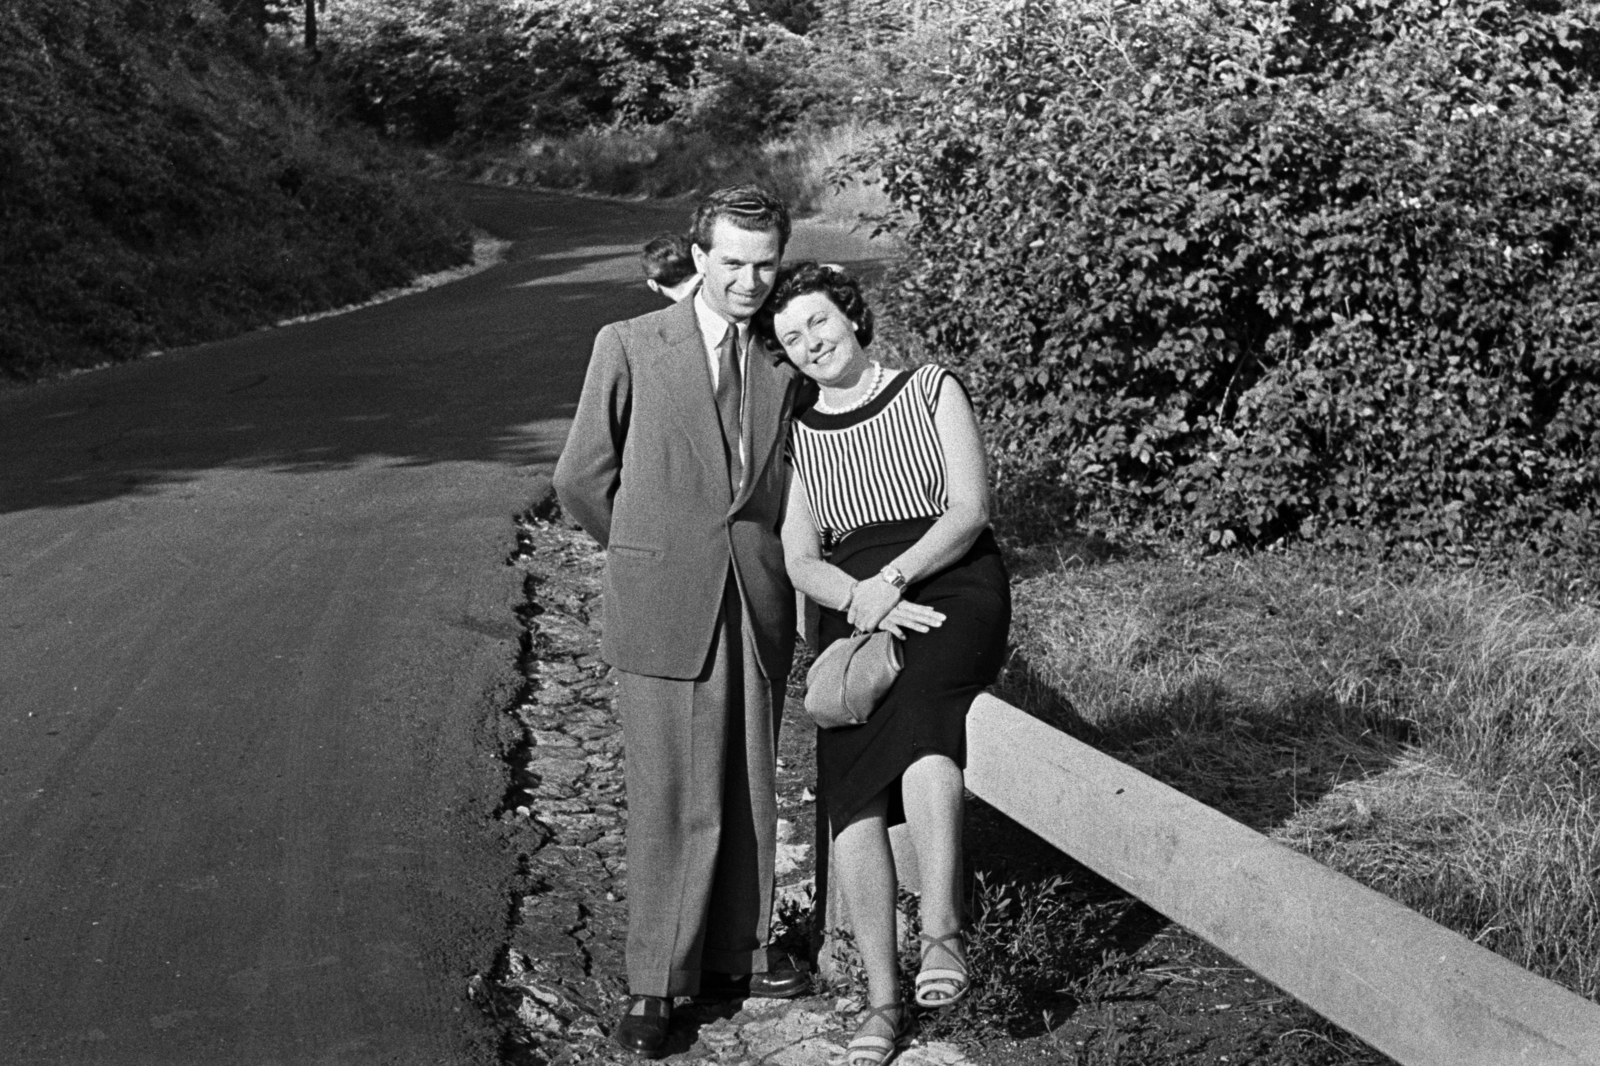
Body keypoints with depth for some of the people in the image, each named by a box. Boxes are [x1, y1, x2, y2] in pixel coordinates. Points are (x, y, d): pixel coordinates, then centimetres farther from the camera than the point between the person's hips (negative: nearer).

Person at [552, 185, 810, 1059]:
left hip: (758, 609, 4)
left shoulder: (785, 364, 9)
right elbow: (582, 480, 4)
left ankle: (730, 956, 26)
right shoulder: (628, 347, -1)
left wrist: (750, 557, 12)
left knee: (749, 795, 10)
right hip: (662, 610, -3)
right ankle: (653, 986, 9)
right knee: (672, 803, -2)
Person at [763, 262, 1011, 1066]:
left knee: (917, 715, -36)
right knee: (851, 796, -18)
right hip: (852, 609, 3)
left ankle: (942, 933, -39)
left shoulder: (932, 390, 12)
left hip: (953, 587, -2)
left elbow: (969, 510, 1)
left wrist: (892, 580, -13)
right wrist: (863, 602, -12)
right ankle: (882, 999, -11)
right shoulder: (797, 435, 19)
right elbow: (801, 562, 10)